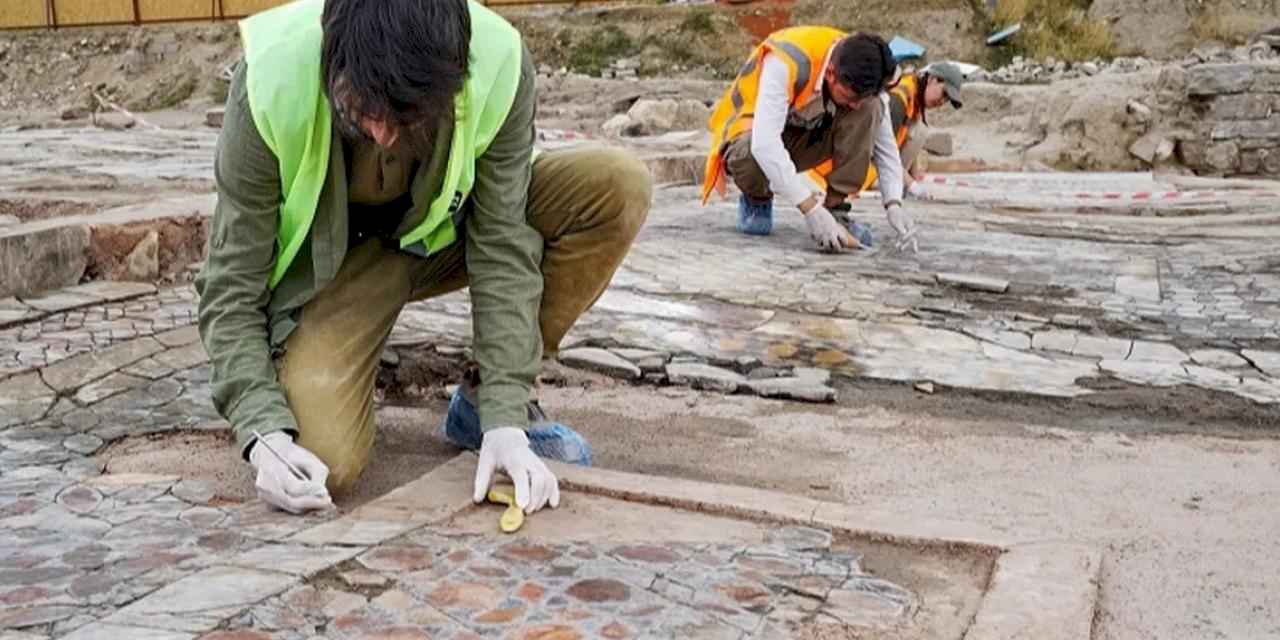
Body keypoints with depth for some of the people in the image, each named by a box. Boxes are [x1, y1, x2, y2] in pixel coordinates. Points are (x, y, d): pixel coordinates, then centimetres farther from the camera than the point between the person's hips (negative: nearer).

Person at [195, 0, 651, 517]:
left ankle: (484, 401, -7)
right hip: (332, 258, -2)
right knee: (322, 463, -27)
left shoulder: (500, 66, -29)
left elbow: (504, 247, -23)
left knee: (618, 189, -23)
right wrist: (263, 431, -35)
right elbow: (231, 285, -23)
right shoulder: (270, 86, -31)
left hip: (446, 234, 3)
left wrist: (504, 420, -29)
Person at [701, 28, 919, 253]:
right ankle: (757, 199, -4)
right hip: (753, 133, -4)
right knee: (751, 157, -41)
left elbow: (886, 146, -9)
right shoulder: (786, 63, -36)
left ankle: (835, 208, -15)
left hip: (809, 135, 4)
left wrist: (894, 205, -24)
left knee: (871, 107, -23)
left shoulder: (862, 76, -18)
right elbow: (764, 145, -43)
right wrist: (811, 208, -45)